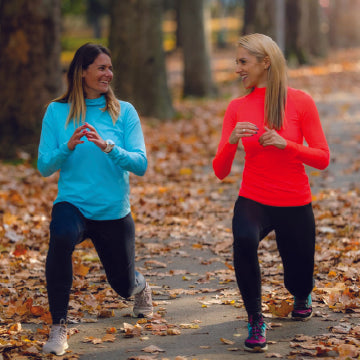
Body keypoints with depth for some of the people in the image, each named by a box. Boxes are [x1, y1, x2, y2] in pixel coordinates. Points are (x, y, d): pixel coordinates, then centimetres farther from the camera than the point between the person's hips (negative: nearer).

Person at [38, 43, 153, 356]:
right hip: (72, 204, -1)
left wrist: (107, 146, -28)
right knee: (61, 237, -36)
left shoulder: (124, 112, -3)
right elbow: (44, 167, -3)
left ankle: (140, 286, 55)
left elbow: (140, 165, -11)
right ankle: (58, 327, -24)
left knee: (123, 283, 13)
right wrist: (68, 146, -22)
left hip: (114, 212, 1)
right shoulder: (58, 111, -2)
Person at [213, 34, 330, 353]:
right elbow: (220, 171, -2)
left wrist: (285, 144, -21)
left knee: (299, 282, 12)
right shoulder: (237, 108, 0)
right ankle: (255, 321, -13)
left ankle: (302, 295, 54)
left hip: (295, 206, 0)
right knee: (244, 241, -34)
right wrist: (231, 140, -21)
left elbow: (323, 158, -7)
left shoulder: (300, 102, -6)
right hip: (253, 202, 0)